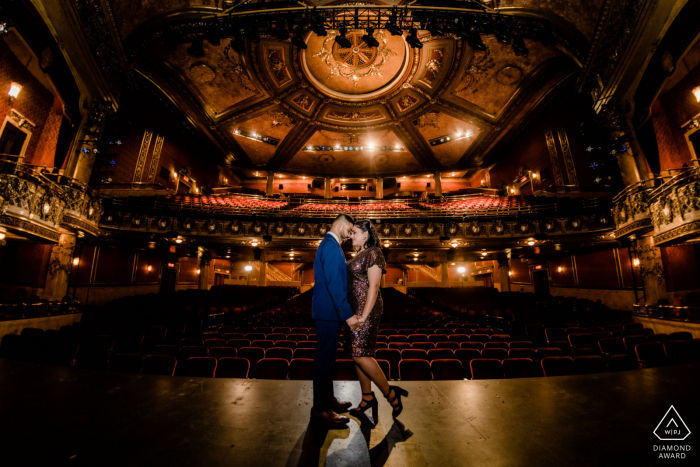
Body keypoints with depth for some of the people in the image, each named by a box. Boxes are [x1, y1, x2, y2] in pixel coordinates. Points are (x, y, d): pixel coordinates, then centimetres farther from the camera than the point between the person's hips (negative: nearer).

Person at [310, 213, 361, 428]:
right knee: (325, 358, 0)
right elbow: (333, 282, -25)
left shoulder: (330, 245, 16)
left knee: (327, 357, 18)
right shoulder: (331, 246, -17)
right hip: (329, 312, -11)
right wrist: (348, 314, -24)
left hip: (328, 311, 11)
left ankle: (327, 400, 33)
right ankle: (321, 409, 14)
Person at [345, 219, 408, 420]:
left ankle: (390, 394, 12)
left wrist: (363, 317, -21)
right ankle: (367, 398, 26)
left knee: (361, 355, -6)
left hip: (367, 309, -9)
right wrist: (353, 314, 16)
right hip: (354, 309, 9)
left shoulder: (373, 253, -13)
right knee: (357, 354, 12)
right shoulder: (358, 255, 15)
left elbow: (373, 287, -18)